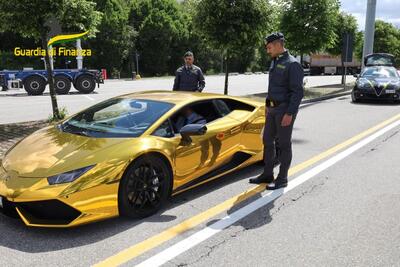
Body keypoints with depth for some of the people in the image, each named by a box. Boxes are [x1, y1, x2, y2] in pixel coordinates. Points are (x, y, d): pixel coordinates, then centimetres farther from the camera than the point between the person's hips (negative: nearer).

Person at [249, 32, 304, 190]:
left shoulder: (292, 64, -14)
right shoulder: (274, 62, 13)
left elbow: (298, 92, -18)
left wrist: (289, 113, -22)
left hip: (285, 110, -9)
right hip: (272, 108, 9)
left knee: (284, 144, 1)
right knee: (267, 141, 12)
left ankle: (282, 179, 12)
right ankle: (267, 174, 24)